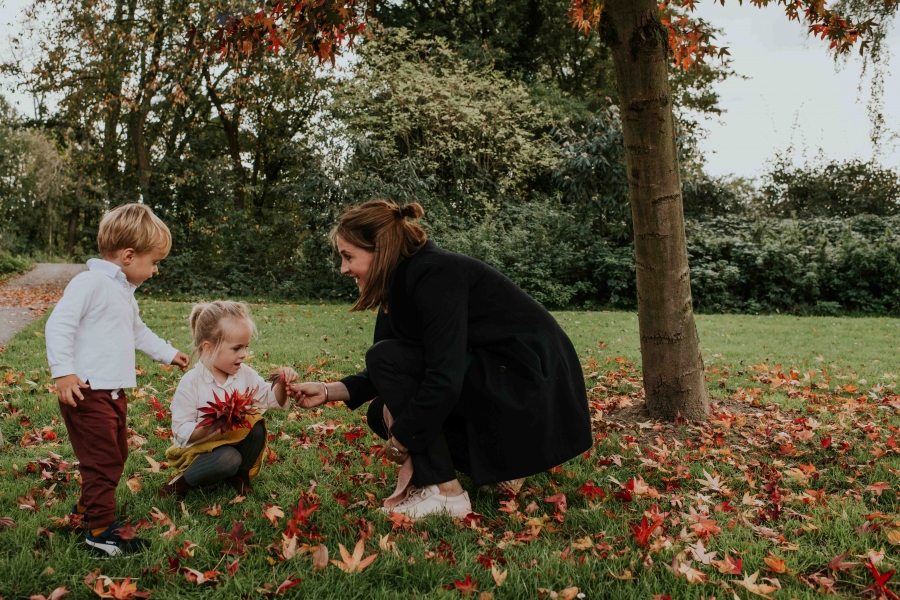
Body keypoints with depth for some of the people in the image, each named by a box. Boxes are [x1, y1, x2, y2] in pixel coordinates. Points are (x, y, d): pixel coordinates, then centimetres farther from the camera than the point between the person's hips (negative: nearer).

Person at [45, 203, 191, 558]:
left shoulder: (124, 292, 17)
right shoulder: (91, 282, -15)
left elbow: (139, 332, 32)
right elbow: (59, 325, -21)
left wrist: (168, 354, 38)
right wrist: (64, 373, -26)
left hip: (114, 393, 10)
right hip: (87, 392, -10)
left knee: (116, 454, 20)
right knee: (103, 459, -5)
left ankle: (86, 507, 39)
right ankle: (101, 532, 6)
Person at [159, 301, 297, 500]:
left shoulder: (245, 374, -3)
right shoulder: (191, 383, -19)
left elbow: (272, 399, 3)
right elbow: (181, 432, -19)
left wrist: (282, 384, -18)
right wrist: (212, 425, -34)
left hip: (235, 442, 6)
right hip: (199, 449, -5)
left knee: (257, 426, -21)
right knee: (227, 459, -34)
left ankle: (240, 474, 1)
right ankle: (185, 479, -5)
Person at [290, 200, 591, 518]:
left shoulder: (435, 275, -21)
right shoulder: (402, 282, 7)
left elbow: (444, 380, -27)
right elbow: (383, 377, 15)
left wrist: (400, 441, -14)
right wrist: (329, 391, 4)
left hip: (533, 387, -9)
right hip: (499, 379, 9)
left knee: (388, 358, -16)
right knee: (382, 413, 7)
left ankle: (444, 493, -12)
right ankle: (496, 462, 13)